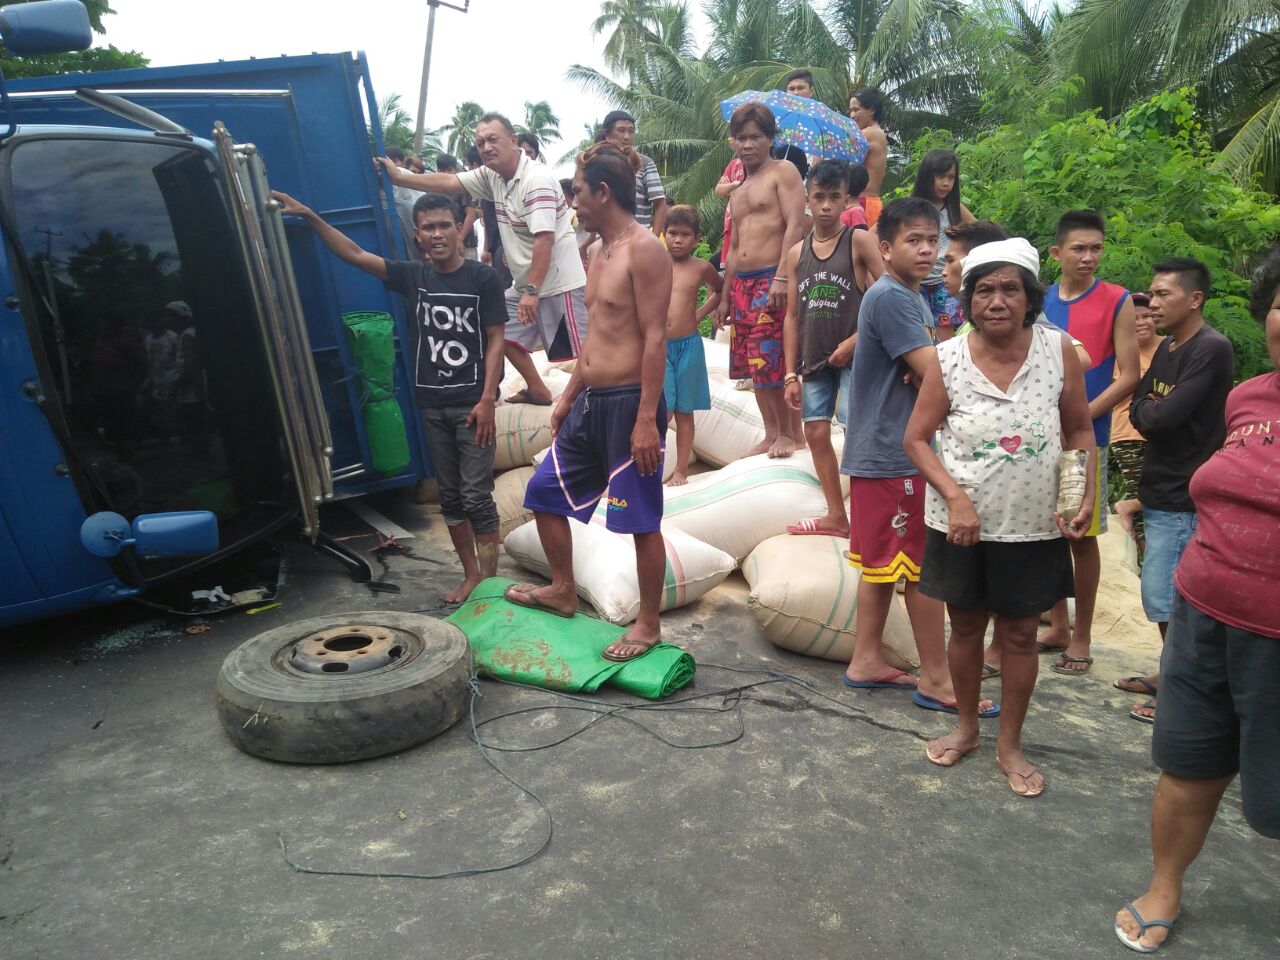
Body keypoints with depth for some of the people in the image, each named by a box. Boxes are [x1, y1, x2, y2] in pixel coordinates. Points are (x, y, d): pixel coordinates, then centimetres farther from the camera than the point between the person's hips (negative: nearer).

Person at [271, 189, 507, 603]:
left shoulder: (483, 278, -6)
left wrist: (487, 399, -13)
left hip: (471, 404, -5)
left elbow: (496, 340, -7)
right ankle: (471, 573, 22)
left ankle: (489, 579, 7)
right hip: (431, 403, 5)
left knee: (476, 496, -4)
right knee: (449, 495, 10)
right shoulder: (413, 276, 6)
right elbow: (354, 254, 6)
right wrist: (310, 217, -2)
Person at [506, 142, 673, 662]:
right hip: (591, 401, 10)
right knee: (545, 493, 16)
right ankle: (562, 590, 34)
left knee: (642, 520, 1)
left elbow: (655, 337, -18)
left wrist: (647, 419, -22)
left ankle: (649, 625, 17)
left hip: (630, 403, -10)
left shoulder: (644, 249, -12)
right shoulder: (599, 253, 17)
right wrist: (568, 396, 21)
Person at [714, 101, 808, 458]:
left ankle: (790, 432, 3)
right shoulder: (738, 191, 23)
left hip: (772, 280, -8)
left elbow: (794, 225, -12)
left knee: (773, 361, -11)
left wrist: (782, 278, -23)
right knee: (753, 363, 7)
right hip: (742, 283, 8)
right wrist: (726, 296, 21)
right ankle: (771, 434, 15)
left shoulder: (783, 171, 0)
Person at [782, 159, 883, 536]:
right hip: (813, 360, 6)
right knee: (816, 433, 9)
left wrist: (854, 341, -16)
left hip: (852, 357, -5)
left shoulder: (859, 241, -5)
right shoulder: (796, 254, 8)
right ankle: (837, 517, 23)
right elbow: (792, 316, 8)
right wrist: (791, 374, 5)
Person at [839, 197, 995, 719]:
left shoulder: (912, 298, 16)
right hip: (893, 455, -10)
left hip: (881, 453, 10)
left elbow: (925, 372, 13)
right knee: (924, 567, -1)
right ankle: (936, 679, 11)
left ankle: (866, 660, 24)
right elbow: (936, 372, -22)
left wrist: (924, 375, -9)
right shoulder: (890, 296, -16)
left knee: (882, 562, 14)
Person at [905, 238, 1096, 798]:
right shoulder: (948, 359, -10)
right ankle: (966, 727, 38)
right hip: (961, 525, 0)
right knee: (966, 627, 15)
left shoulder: (1058, 350, -7)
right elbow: (916, 439, -6)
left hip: (1033, 528, 0)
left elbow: (1080, 432, 3)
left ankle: (1009, 745, 31)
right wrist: (955, 497, -17)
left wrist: (1086, 495, -10)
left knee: (1019, 635, 12)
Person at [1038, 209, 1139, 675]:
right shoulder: (1040, 300, 8)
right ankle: (1057, 626, 26)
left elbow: (1128, 377, -7)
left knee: (1082, 536, 3)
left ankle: (1081, 636, 17)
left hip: (1085, 436, -4)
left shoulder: (1117, 302, -4)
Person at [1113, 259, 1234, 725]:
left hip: (1183, 498, -9)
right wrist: (1149, 410, -11)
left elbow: (1164, 415, -22)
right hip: (1159, 491, 9)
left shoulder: (1212, 349, -15)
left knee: (1164, 597, -4)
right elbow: (1138, 409, 9)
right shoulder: (1167, 348, 12)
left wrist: (1146, 409, -2)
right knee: (1170, 594, 16)